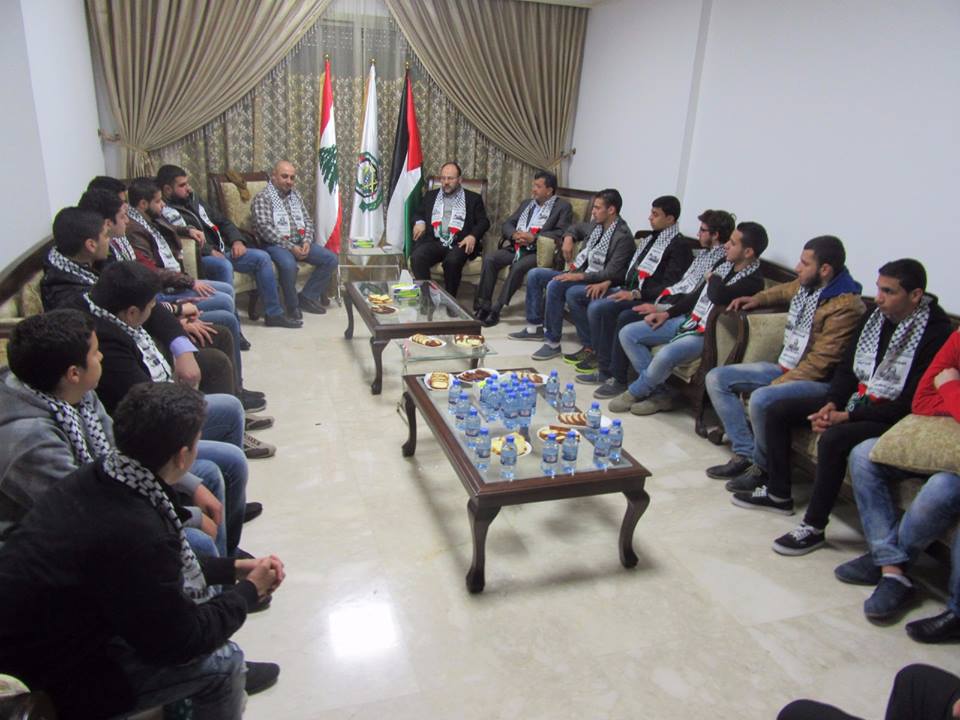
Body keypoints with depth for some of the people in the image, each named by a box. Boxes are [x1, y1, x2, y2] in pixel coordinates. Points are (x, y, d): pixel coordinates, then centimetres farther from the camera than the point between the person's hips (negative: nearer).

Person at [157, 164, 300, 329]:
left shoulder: (193, 198, 16)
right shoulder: (164, 212, -11)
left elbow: (222, 220, 21)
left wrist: (237, 240, 5)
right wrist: (209, 251, -23)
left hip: (220, 250, 8)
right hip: (198, 258, -8)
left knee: (262, 257, -2)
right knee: (224, 266, -38)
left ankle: (273, 313, 2)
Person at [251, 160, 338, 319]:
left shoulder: (295, 195, 16)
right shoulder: (263, 197, -7)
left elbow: (308, 220, 14)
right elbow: (265, 228, -17)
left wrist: (307, 241, -6)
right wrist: (290, 247, -21)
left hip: (300, 242, 7)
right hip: (276, 244, -7)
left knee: (331, 259, -8)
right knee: (289, 264, -38)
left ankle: (307, 296, 2)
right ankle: (293, 305, -14)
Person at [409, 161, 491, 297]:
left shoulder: (473, 198, 13)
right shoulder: (431, 195, 22)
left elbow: (484, 222, 7)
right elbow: (418, 213, 24)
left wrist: (473, 236, -13)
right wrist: (419, 222, -2)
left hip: (459, 243, -2)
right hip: (434, 241, 2)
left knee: (452, 261, -36)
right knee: (416, 257, -29)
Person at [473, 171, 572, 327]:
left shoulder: (563, 206, 3)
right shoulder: (526, 203, 22)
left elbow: (561, 232, -11)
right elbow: (507, 224, 17)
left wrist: (533, 238, -18)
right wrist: (515, 234, -7)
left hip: (538, 251, -6)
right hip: (515, 247, 6)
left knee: (518, 267, -33)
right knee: (489, 260, -19)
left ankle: (497, 309, -25)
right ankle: (483, 306, -17)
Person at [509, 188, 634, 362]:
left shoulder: (623, 237, -17)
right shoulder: (596, 225, 7)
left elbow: (612, 273, -23)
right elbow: (576, 227, 30)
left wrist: (579, 276, -26)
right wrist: (568, 238, 7)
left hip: (595, 284, -9)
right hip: (578, 273, 9)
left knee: (554, 285, -31)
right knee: (534, 274, 4)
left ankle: (552, 342, -20)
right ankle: (535, 327, 13)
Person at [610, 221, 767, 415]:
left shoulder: (753, 281, -16)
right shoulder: (725, 263, 10)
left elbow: (718, 296, -33)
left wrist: (713, 278, -11)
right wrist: (667, 313, 9)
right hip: (688, 320, 9)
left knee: (666, 356, -37)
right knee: (627, 334, -2)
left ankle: (634, 393, -4)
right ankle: (659, 393, -2)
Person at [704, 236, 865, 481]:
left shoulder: (845, 306, -20)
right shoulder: (805, 285, 6)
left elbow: (821, 362, -24)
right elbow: (784, 291, 34)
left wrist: (777, 385, -24)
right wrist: (756, 299, 19)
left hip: (817, 381, -9)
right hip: (784, 366, 9)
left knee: (761, 398, -36)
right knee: (717, 378, 0)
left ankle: (764, 467, -10)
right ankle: (745, 452, -5)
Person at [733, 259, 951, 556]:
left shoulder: (936, 333, -19)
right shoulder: (874, 316, 3)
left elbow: (912, 403, -22)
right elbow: (847, 367, 9)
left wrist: (848, 416, -24)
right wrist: (831, 403, -9)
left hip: (893, 416, -8)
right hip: (858, 397, 8)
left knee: (833, 438, -35)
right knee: (777, 410, 0)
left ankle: (814, 527, -18)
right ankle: (777, 493, 12)